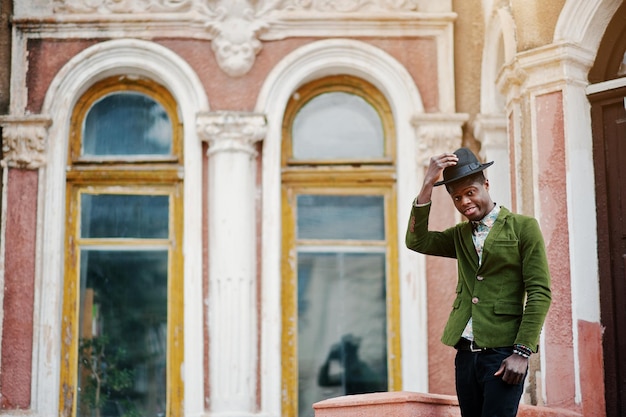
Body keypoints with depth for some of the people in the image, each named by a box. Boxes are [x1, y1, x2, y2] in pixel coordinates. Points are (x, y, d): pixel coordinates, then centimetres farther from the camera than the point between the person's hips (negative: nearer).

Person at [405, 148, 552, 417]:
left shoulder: (523, 227, -1)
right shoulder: (460, 235, 16)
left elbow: (540, 293, -6)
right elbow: (417, 241, 0)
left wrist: (522, 352, -13)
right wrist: (428, 185, -6)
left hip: (503, 353, -5)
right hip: (466, 354, 5)